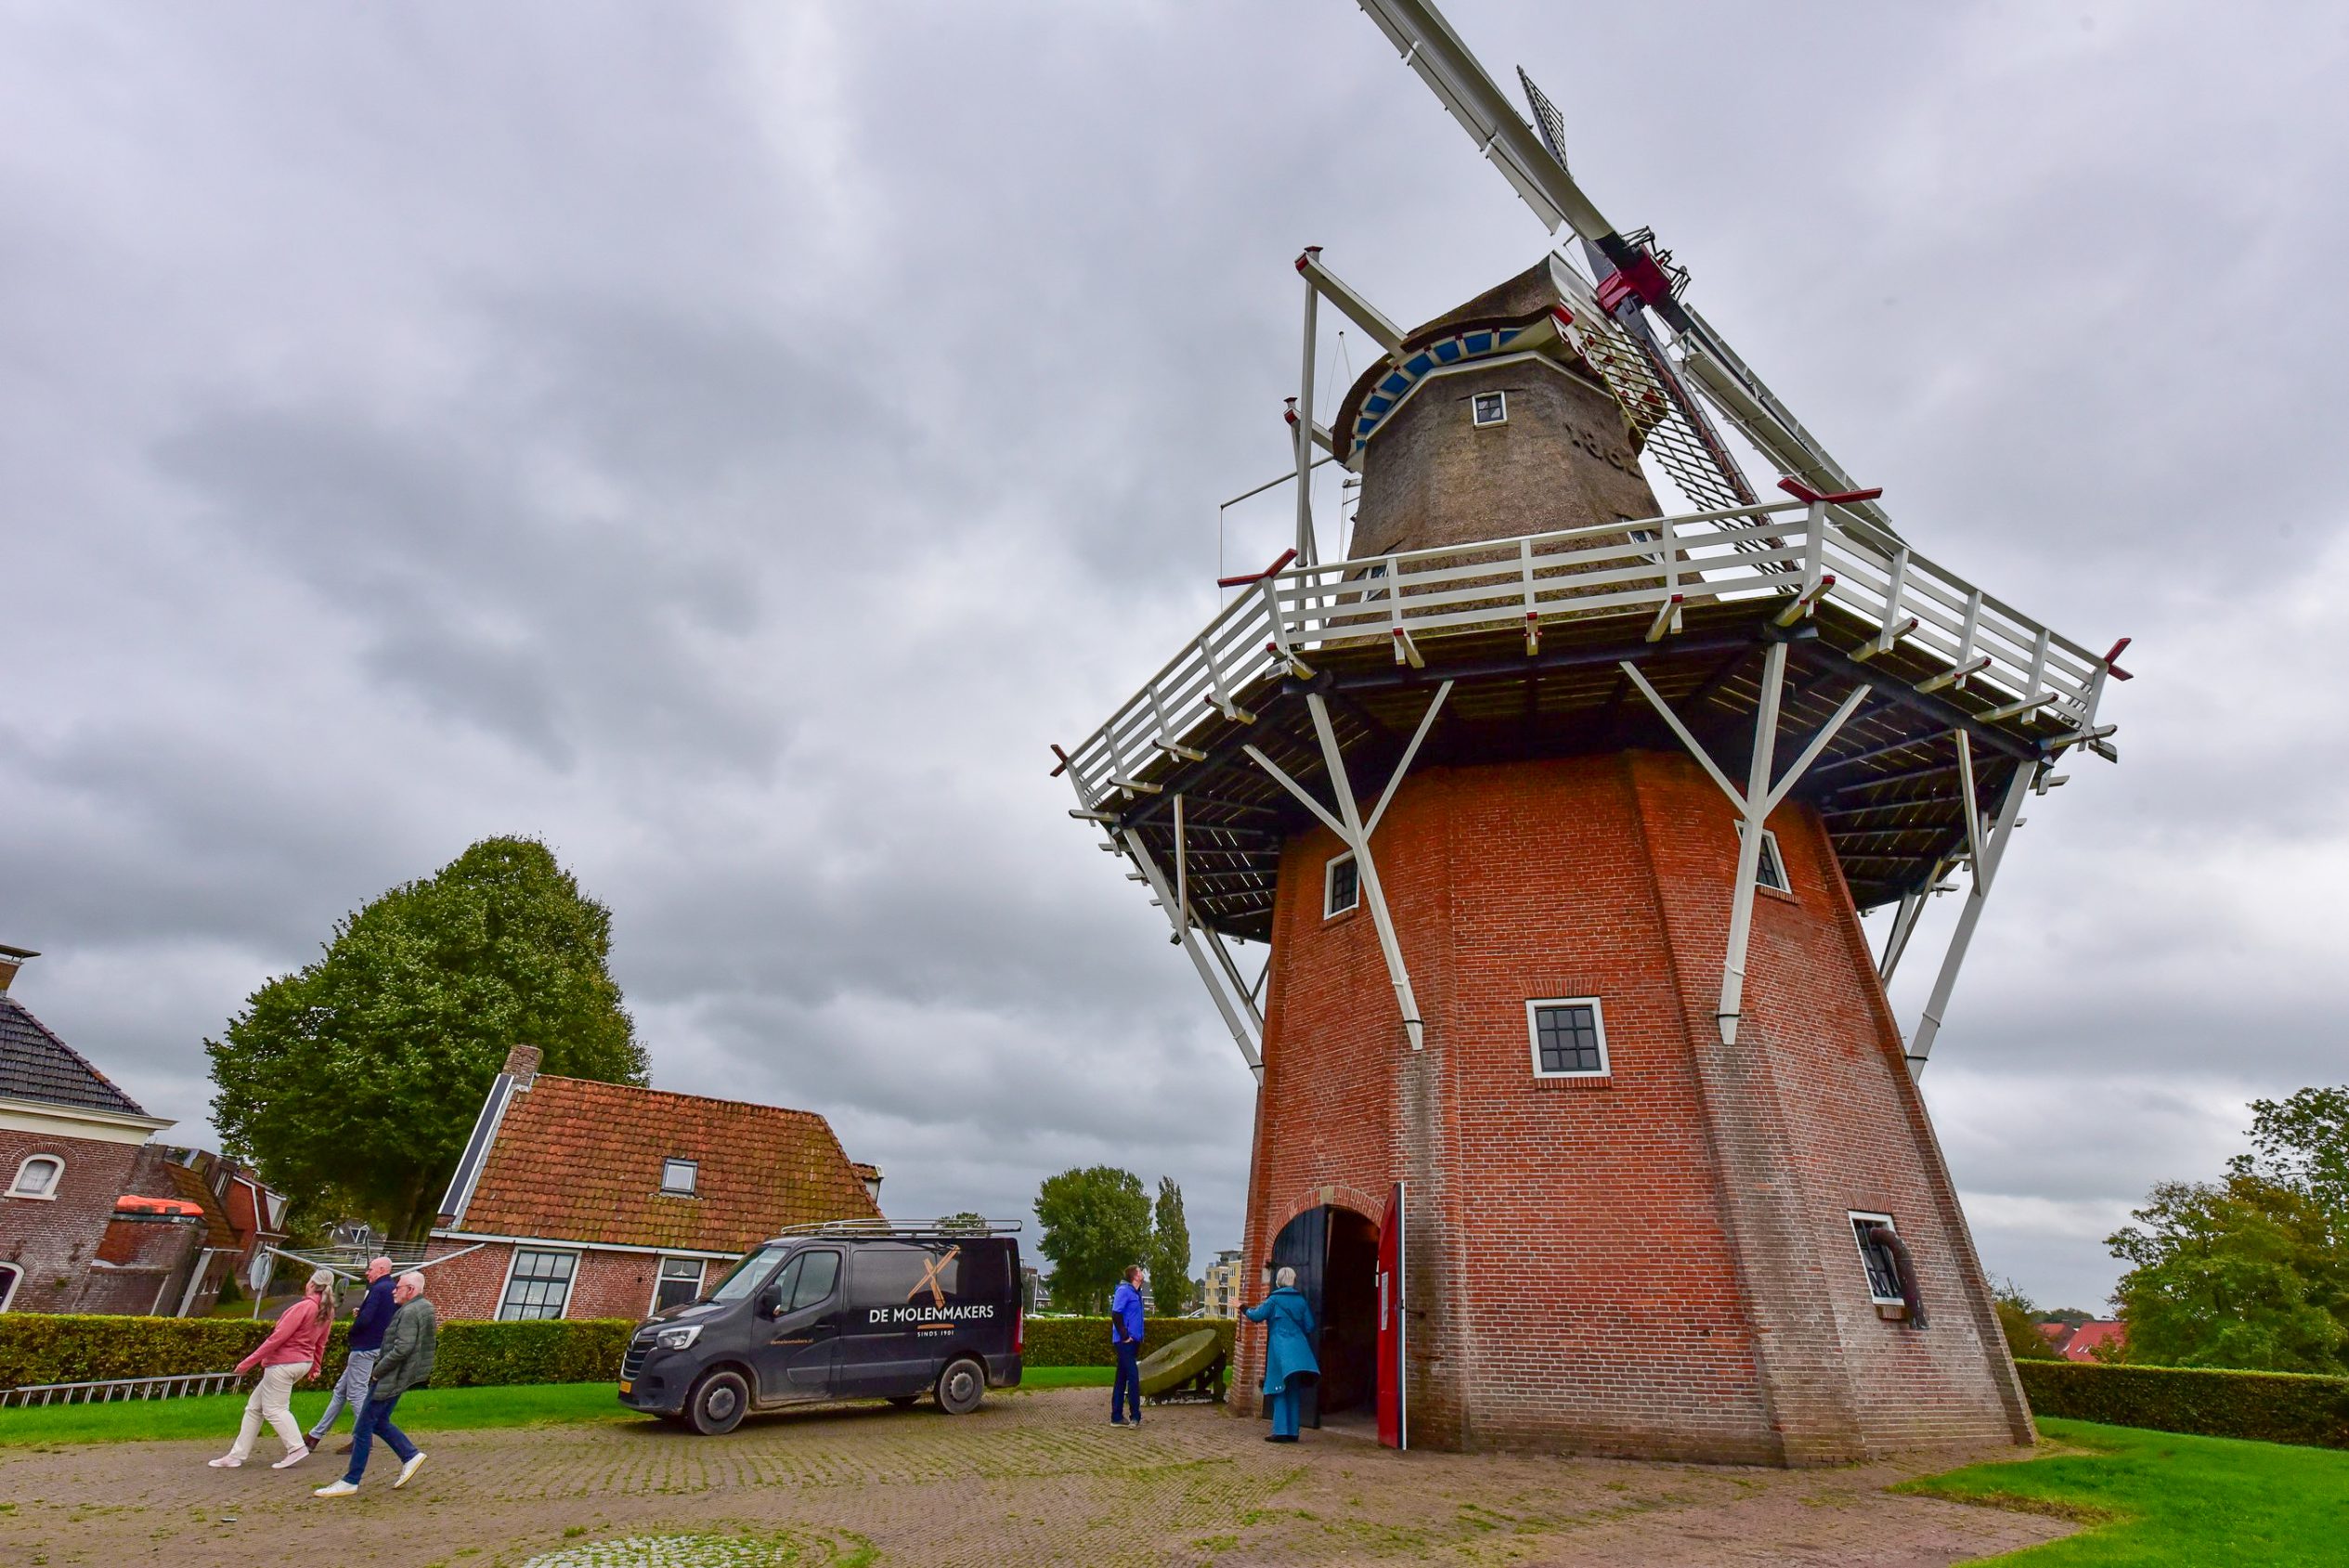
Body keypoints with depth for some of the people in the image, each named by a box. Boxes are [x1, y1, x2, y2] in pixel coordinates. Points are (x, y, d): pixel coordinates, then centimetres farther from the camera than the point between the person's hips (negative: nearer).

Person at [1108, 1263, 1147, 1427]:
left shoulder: (1135, 1292, 15)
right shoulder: (1124, 1290, -13)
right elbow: (1115, 1314, -21)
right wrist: (1125, 1336, -19)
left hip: (1132, 1342, 9)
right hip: (1125, 1342, -9)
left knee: (1122, 1379, 11)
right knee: (1133, 1377, -8)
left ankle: (1116, 1417, 16)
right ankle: (1135, 1417, -3)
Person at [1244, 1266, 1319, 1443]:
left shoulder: (1274, 1300, -6)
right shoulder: (1301, 1300, 6)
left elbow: (1257, 1316, -9)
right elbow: (1309, 1326, 8)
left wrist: (1247, 1311, 11)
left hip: (1280, 1350, -5)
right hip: (1298, 1352, 5)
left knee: (1281, 1392, 0)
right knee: (1293, 1392, 13)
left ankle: (1281, 1431, -3)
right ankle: (1292, 1431, 15)